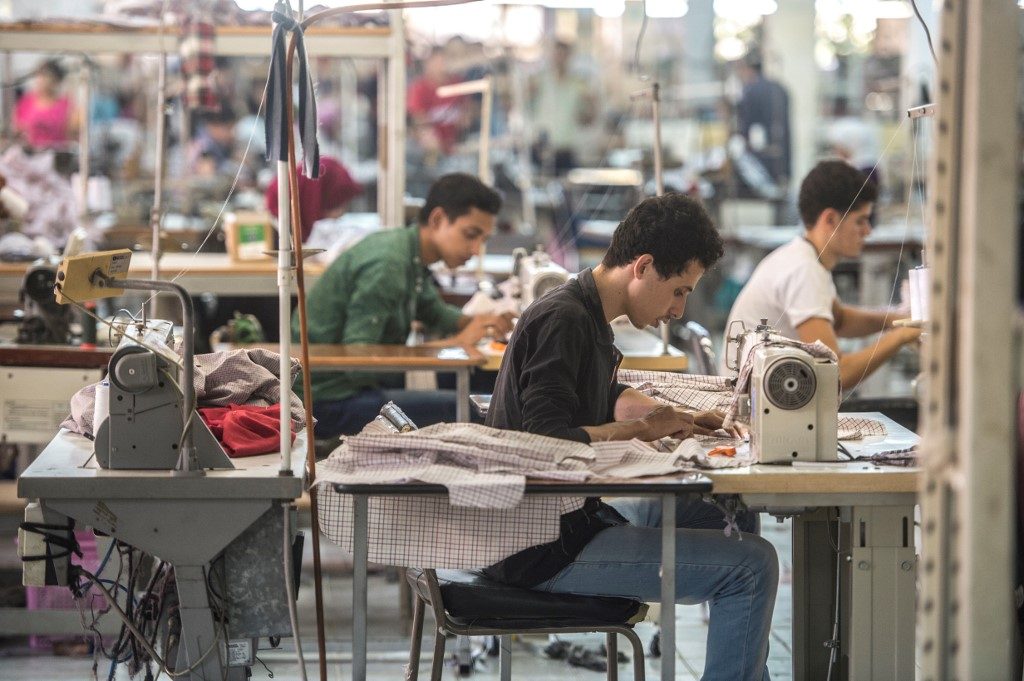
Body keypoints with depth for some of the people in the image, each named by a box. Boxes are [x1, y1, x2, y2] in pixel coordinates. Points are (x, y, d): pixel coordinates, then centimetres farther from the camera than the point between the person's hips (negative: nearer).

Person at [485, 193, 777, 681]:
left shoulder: (588, 316, 13)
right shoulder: (562, 320, -19)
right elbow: (548, 440, -27)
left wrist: (676, 418, 15)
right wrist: (644, 428, -15)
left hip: (579, 513, 11)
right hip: (549, 549, -11)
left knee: (737, 517, 24)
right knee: (753, 566, -17)